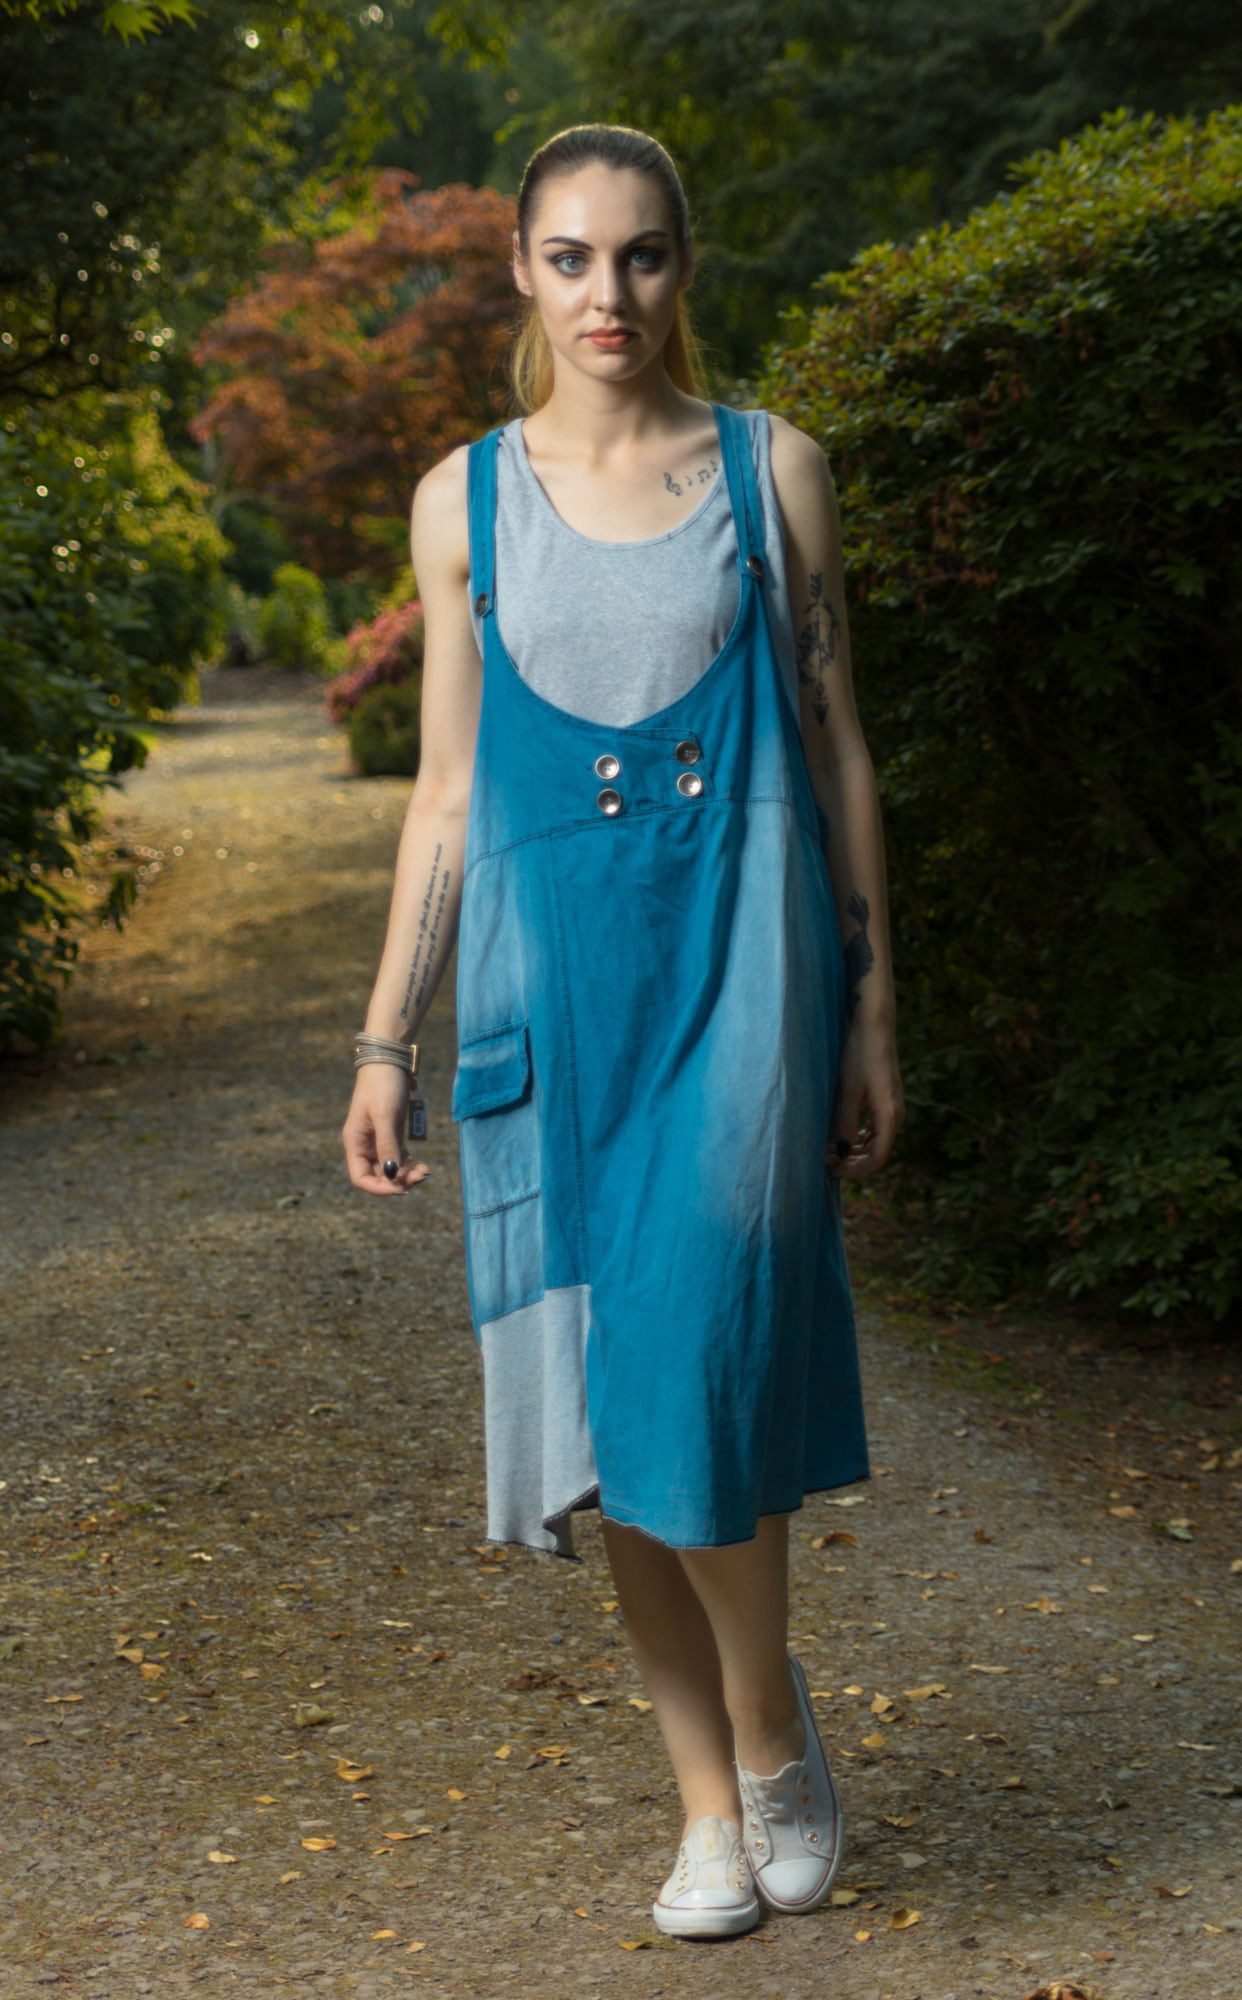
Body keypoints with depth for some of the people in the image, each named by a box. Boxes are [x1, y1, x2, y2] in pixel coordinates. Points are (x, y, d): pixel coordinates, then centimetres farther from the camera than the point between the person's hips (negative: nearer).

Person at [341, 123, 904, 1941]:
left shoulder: (771, 470, 5)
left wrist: (872, 1006, 4)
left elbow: (835, 744, 7)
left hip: (737, 966, -2)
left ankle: (776, 1732, 14)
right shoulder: (468, 500, 8)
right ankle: (710, 1803, 20)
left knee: (693, 1365, -13)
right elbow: (447, 789, 10)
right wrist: (385, 1038, 5)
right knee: (603, 1408, 4)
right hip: (549, 975, 2)